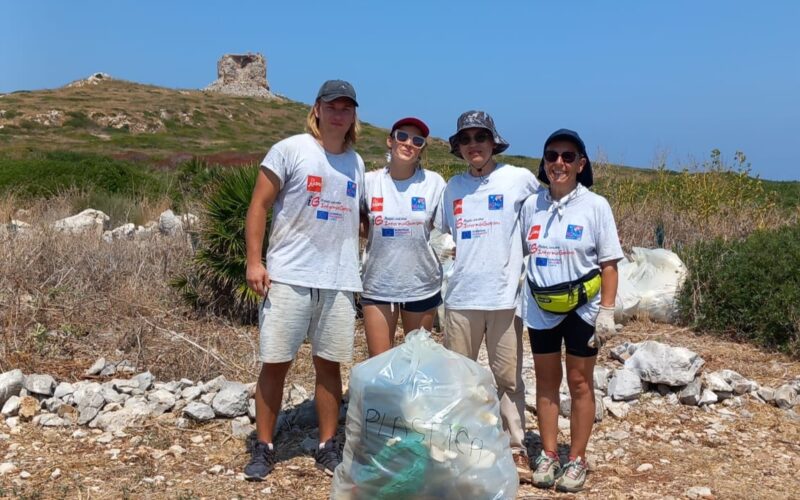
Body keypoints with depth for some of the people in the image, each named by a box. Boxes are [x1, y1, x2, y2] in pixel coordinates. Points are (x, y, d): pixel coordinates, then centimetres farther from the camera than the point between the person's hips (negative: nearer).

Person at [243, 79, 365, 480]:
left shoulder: (356, 163, 12)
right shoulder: (290, 150, -3)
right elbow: (259, 206, -5)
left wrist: (358, 265, 13)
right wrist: (253, 261, -12)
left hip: (339, 280, 4)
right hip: (288, 277, -4)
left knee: (329, 364, 9)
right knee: (275, 364, 1)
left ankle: (328, 446, 20)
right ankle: (263, 448, 14)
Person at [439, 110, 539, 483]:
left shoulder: (520, 179, -3)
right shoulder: (452, 187, 9)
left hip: (504, 295, -3)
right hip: (460, 296, 3)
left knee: (508, 377, 5)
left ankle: (516, 449, 16)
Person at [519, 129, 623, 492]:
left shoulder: (595, 206, -7)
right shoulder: (531, 206, 1)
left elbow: (609, 264, -6)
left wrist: (607, 311, -12)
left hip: (582, 308, -3)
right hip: (541, 309, 3)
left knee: (580, 383, 6)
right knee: (546, 381, 11)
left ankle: (576, 460, 17)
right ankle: (548, 455, 22)